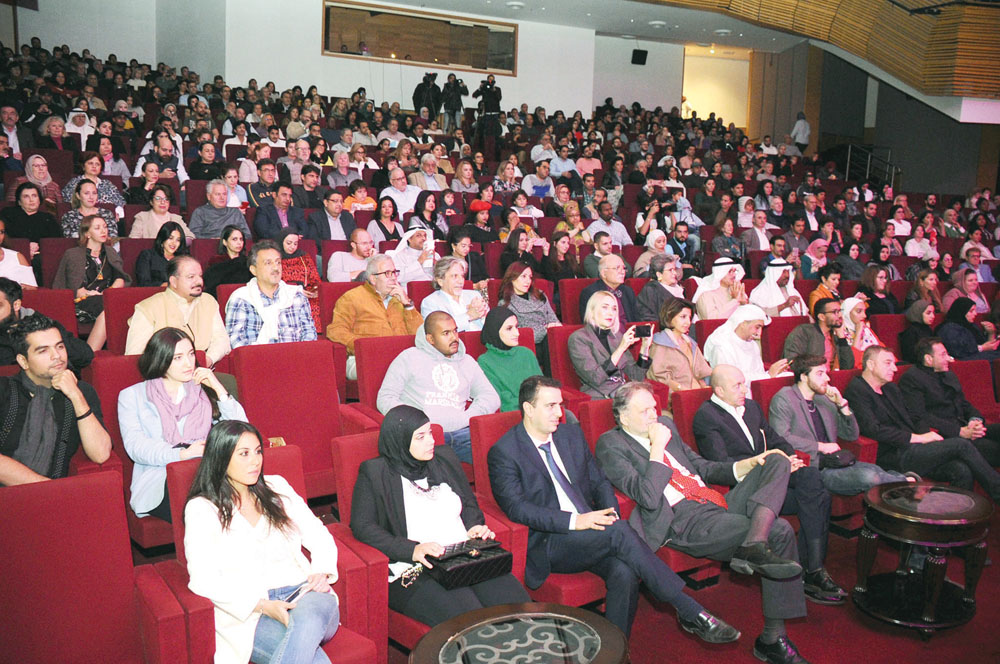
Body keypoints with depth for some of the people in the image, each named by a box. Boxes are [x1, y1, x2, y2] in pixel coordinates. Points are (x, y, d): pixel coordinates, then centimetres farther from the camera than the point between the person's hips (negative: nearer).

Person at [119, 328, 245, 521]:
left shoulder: (203, 391, 23)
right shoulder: (131, 396, 15)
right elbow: (135, 447, -2)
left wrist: (218, 389, 5)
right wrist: (183, 454, -18)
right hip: (160, 481, -2)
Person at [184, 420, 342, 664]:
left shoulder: (277, 488, 17)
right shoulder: (202, 509, 3)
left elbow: (318, 536, 19)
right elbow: (204, 580, -6)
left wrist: (322, 571, -3)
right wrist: (263, 606, -15)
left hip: (303, 594, 4)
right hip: (249, 614, -4)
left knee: (309, 616, -36)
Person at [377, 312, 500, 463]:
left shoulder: (467, 362, 26)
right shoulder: (409, 358, 14)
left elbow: (491, 397, 23)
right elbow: (385, 398, 9)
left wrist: (466, 417, 2)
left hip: (460, 432, 4)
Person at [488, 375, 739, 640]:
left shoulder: (572, 434, 15)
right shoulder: (503, 453, -4)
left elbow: (600, 482, 17)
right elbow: (516, 507, -14)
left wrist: (611, 517, -5)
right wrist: (574, 521, -24)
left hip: (591, 532, 6)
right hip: (549, 544, -5)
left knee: (624, 572, -28)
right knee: (620, 532, -29)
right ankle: (691, 613, -24)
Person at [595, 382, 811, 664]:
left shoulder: (665, 425, 19)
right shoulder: (611, 444, -5)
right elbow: (648, 498, -16)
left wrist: (746, 465, 10)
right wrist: (658, 447, -13)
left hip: (719, 503, 9)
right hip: (685, 522, -9)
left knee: (778, 461, -7)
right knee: (780, 531, -22)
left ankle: (754, 545, -26)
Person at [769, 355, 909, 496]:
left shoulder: (824, 400, 20)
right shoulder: (783, 399, -2)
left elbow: (852, 435, 21)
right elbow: (782, 438, -18)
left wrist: (842, 404, 7)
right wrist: (820, 446, -13)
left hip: (835, 462, 7)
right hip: (813, 469, -7)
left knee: (875, 470, -22)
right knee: (868, 477, -25)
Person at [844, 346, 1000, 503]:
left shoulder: (892, 388, 23)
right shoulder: (856, 391, -7)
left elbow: (916, 418, 24)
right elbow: (873, 429, -17)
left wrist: (927, 435, 0)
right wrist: (918, 438, -14)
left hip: (910, 450, 8)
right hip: (892, 458, -8)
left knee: (962, 470, -19)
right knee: (962, 445, -15)